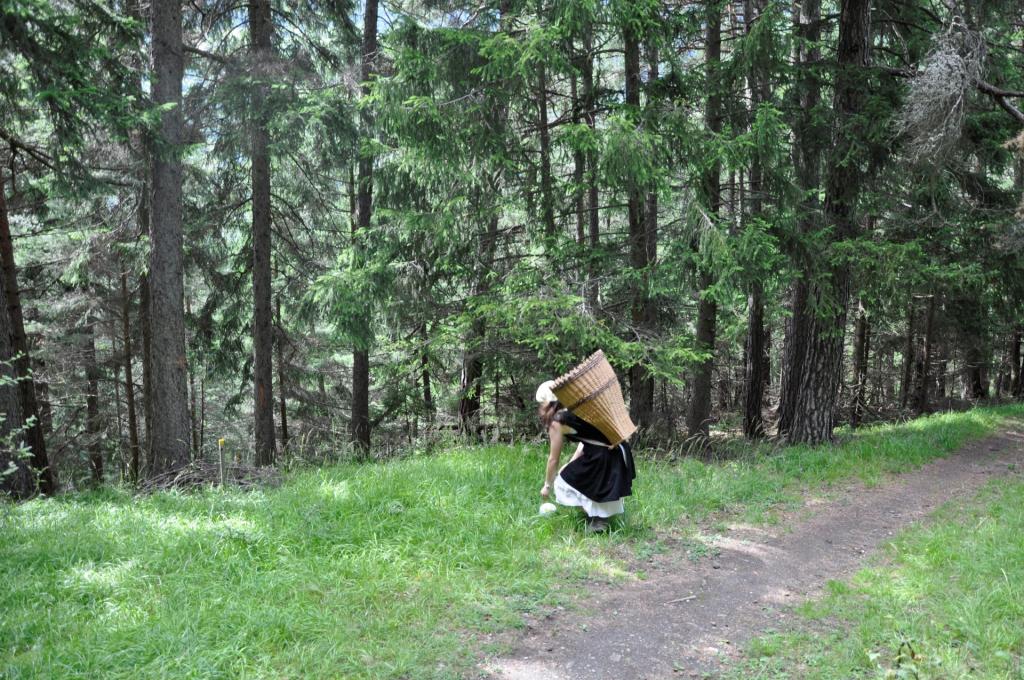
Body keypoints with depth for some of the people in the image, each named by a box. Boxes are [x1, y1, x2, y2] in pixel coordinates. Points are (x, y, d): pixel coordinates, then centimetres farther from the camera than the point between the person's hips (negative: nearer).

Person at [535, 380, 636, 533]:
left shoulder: (557, 422, -5)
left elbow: (554, 459, 2)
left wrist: (547, 486, 15)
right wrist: (570, 465, 22)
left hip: (602, 458, -8)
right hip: (618, 452, 8)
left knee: (564, 483, 8)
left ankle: (597, 520, 5)